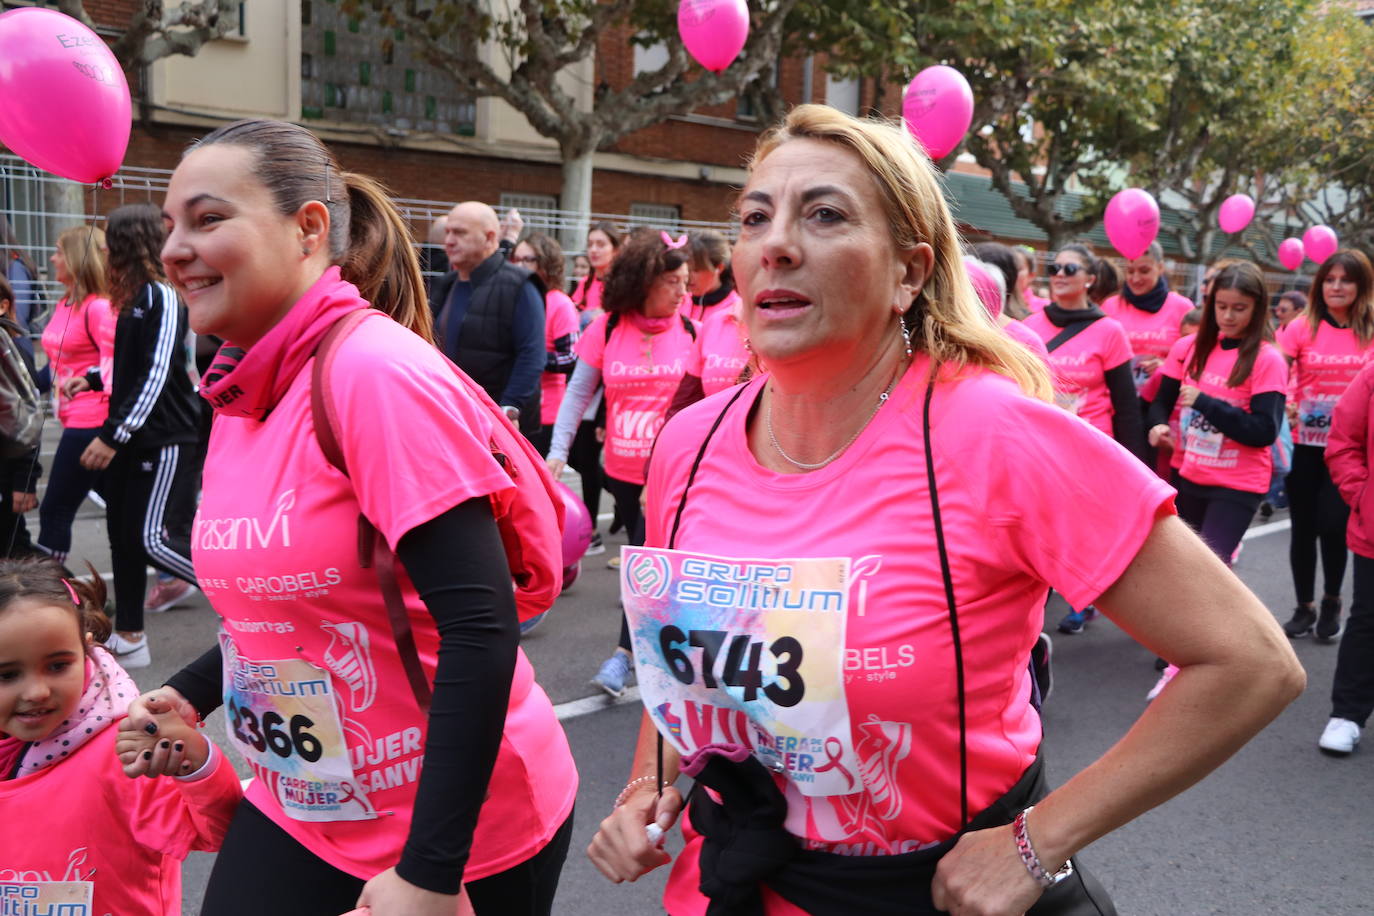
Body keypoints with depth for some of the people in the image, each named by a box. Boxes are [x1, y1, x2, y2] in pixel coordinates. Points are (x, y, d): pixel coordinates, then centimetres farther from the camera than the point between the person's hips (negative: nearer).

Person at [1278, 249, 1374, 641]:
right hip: (1304, 444, 1)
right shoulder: (1302, 327, -1)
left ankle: (1332, 601, 19)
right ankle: (1305, 607, 24)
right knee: (1303, 527, 8)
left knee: (1333, 525, -6)